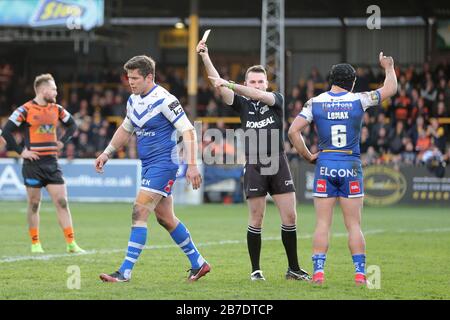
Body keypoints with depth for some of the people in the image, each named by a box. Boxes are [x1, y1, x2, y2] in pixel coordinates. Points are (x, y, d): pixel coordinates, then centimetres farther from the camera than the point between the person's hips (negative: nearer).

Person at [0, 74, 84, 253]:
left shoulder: (56, 109, 9)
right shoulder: (26, 110, -7)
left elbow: (72, 125, 25)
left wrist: (62, 142, 12)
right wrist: (21, 151, -11)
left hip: (52, 163, 4)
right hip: (33, 163, -4)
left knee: (62, 202, -3)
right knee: (34, 204, 4)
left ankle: (71, 244, -2)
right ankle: (35, 243, 14)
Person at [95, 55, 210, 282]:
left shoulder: (164, 100, -16)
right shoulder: (133, 100, 9)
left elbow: (188, 131, -17)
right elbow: (125, 129, 26)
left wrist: (192, 165, -24)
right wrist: (106, 154, 22)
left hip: (162, 163, -9)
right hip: (148, 164, 9)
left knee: (139, 213, -14)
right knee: (165, 218, 13)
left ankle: (125, 272, -15)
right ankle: (198, 263, 25)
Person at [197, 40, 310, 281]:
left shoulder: (277, 100, 5)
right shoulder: (242, 104, 7)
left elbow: (260, 96, -16)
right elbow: (218, 85, -5)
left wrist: (230, 85, -28)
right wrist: (205, 57, -17)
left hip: (278, 166, 0)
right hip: (254, 168, 0)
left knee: (290, 217, -2)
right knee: (256, 220, 1)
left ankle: (293, 268, 7)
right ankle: (255, 270, 8)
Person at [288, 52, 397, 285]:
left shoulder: (315, 103, 0)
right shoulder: (359, 100, -2)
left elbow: (294, 130, -6)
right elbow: (390, 89, 11)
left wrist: (307, 156, 4)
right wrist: (388, 68, 29)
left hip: (325, 165, 1)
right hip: (351, 167, -1)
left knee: (322, 224, 3)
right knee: (354, 225, 4)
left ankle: (318, 271, -3)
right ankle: (360, 272, 2)